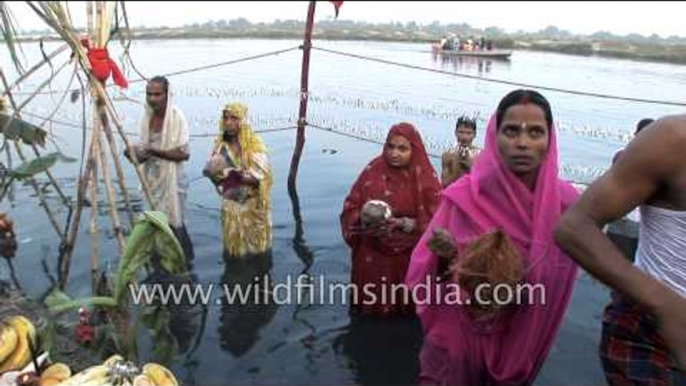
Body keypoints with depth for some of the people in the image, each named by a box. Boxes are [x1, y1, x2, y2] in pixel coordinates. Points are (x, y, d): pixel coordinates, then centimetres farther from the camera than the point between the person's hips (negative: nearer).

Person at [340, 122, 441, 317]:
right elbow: (351, 208, 1)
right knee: (370, 310, 12)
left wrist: (404, 224, -24)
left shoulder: (425, 178, -6)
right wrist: (364, 221, -19)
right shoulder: (373, 171, -1)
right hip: (371, 257, 2)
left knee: (405, 314, 10)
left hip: (408, 260, -1)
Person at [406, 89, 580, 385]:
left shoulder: (566, 202, -12)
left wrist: (514, 298, -18)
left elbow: (555, 281, -2)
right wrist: (445, 256, -28)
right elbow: (423, 272, -9)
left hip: (519, 343, 2)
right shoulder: (464, 195, -16)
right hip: (457, 336, -2)